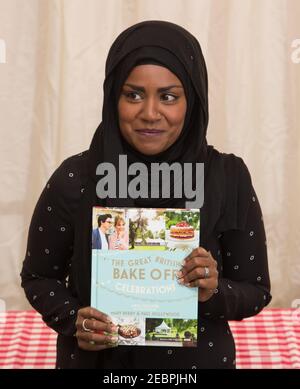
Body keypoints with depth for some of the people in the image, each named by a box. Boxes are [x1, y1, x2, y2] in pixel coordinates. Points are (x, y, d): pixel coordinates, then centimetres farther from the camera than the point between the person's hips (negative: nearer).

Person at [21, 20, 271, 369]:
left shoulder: (228, 179, -13)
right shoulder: (74, 179, -14)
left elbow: (256, 291, -5)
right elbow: (39, 277, -2)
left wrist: (215, 292, -24)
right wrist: (73, 320, -19)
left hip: (198, 360, 1)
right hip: (94, 359, 0)